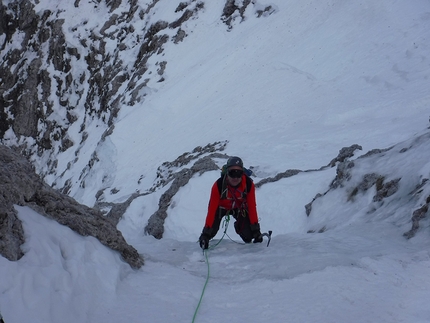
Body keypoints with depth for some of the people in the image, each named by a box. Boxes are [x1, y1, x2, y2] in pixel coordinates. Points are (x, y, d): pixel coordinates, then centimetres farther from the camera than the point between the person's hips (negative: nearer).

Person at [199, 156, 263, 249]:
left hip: (239, 207, 1)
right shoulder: (219, 185, -36)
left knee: (247, 234, -16)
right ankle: (203, 239, 18)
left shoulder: (248, 184, -31)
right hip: (221, 206, -1)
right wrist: (206, 233, -35)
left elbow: (252, 207, -22)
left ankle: (249, 240, 20)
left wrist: (255, 229, -22)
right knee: (212, 230, -16)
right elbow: (212, 209, -33)